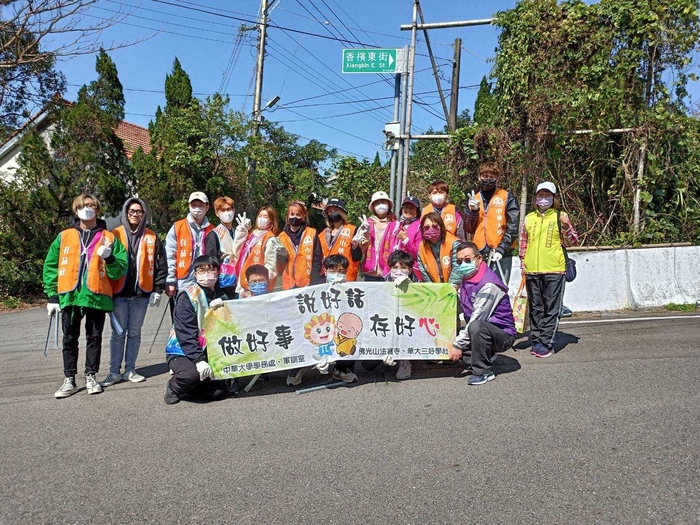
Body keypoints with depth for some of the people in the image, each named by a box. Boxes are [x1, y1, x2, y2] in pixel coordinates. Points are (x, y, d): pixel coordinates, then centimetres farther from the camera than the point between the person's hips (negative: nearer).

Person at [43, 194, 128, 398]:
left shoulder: (109, 237, 5)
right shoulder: (64, 236, 9)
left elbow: (120, 269, 2)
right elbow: (50, 266, 9)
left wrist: (109, 258, -18)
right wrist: (53, 295, 3)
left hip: (96, 295, -1)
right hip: (69, 296, 2)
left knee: (94, 338, 7)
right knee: (70, 339, 7)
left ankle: (91, 377, 19)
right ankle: (69, 380, 15)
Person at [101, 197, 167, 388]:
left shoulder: (152, 238, 6)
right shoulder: (115, 235, 3)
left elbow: (160, 265, 6)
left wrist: (158, 289, 0)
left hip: (141, 293, 1)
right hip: (119, 292, -1)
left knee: (134, 333, 10)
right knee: (118, 333, 2)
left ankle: (130, 370, 18)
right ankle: (114, 372, 10)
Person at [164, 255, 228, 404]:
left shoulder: (219, 294, 6)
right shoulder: (188, 296, -14)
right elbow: (186, 335, -20)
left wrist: (223, 306, -17)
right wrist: (198, 360, -28)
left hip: (208, 352, 6)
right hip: (181, 351, -6)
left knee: (218, 391, -11)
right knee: (191, 374, -35)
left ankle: (189, 385, 17)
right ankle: (173, 388, -1)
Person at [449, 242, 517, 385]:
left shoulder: (489, 285, -22)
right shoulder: (466, 280, 6)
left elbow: (476, 319, -25)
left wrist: (459, 344, -22)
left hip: (504, 335, -8)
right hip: (484, 333, 8)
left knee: (476, 326, -37)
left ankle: (482, 372, -21)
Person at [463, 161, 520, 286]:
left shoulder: (507, 197, 4)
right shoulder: (473, 199, 15)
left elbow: (512, 227, -3)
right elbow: (468, 229, 10)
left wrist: (501, 249, -13)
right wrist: (473, 210, -6)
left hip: (501, 255, -3)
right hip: (478, 254, 4)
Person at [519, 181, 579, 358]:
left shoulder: (561, 217, 1)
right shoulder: (529, 218, 11)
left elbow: (573, 242, 0)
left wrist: (566, 227, -17)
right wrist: (523, 262, 13)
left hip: (554, 270, -3)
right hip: (532, 271, 4)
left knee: (551, 308, -1)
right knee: (536, 308, 11)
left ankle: (546, 343, 3)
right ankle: (536, 340, 19)